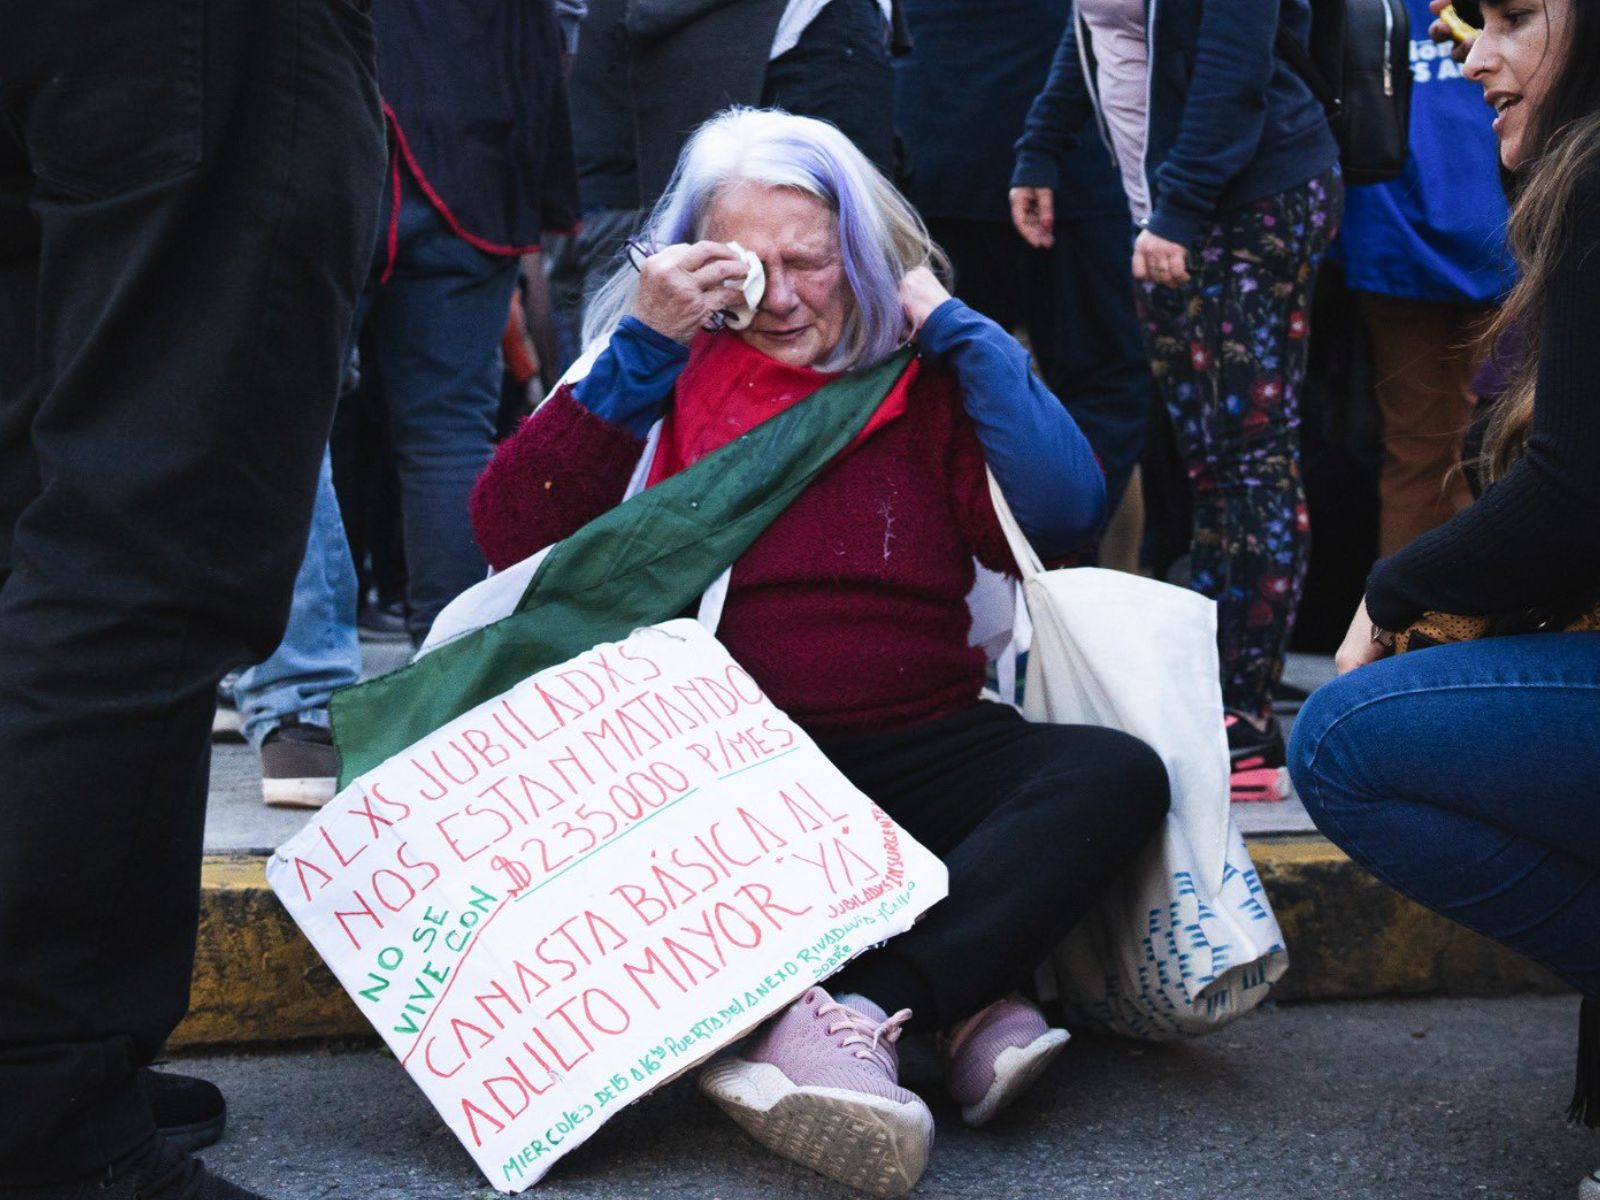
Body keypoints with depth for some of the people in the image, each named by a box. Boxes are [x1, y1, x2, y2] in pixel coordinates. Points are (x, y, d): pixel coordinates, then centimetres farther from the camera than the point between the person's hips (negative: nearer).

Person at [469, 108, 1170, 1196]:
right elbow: (513, 534, -4)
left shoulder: (931, 378, 12)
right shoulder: (657, 375, 10)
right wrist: (643, 346, -6)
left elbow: (1066, 512, -5)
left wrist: (951, 324, 1)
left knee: (1117, 774, -24)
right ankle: (959, 1000, -38)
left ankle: (835, 1017, -38)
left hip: (912, 755, 2)